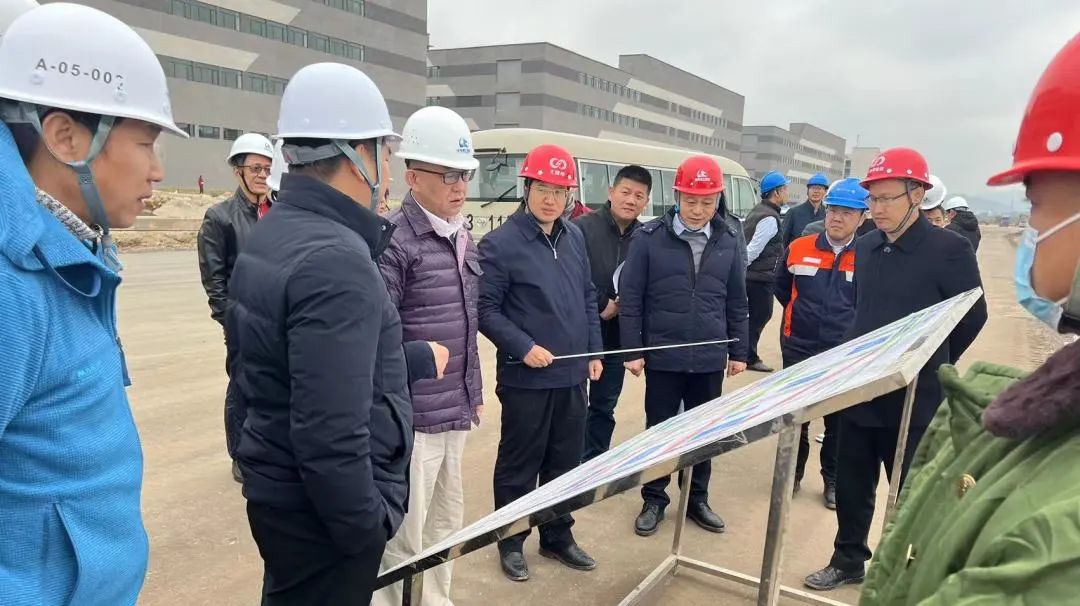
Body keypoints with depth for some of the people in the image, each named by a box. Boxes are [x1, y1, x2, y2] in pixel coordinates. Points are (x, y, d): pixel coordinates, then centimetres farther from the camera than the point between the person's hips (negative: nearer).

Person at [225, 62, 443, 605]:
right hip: (320, 509, -9)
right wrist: (367, 529, -17)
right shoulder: (336, 259, -26)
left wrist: (416, 362, 19)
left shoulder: (269, 234, 5)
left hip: (278, 489, 9)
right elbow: (331, 433, -30)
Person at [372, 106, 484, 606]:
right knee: (402, 540, 3)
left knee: (447, 522, 22)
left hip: (456, 412, 9)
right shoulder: (393, 241, -17)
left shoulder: (463, 238, 10)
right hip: (411, 417, -8)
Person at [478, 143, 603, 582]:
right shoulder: (500, 243, -12)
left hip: (572, 375, 6)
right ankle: (511, 542, 26)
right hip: (525, 378, -6)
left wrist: (594, 351, 10)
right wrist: (523, 347, -19)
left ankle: (558, 537, 34)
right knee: (519, 465, 8)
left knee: (566, 462, 17)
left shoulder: (575, 237, 7)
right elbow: (486, 310, -12)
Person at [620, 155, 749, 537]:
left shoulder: (728, 241, 1)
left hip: (710, 359, 3)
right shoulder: (650, 238, -9)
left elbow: (737, 303, 8)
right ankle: (654, 501, 26)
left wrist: (738, 352, 9)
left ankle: (697, 500, 32)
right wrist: (633, 350, -8)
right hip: (662, 358, -3)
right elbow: (630, 299, -6)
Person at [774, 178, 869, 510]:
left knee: (839, 421, 12)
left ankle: (833, 481, 29)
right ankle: (792, 473, 31)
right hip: (798, 349, 1)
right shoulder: (798, 249, -4)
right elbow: (781, 287, 14)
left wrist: (854, 325, 2)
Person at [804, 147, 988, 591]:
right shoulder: (865, 247, 5)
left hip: (914, 397, -5)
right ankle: (848, 560, 34)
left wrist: (928, 366, 4)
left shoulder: (949, 249, -13)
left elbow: (973, 317, -4)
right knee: (851, 485, 15)